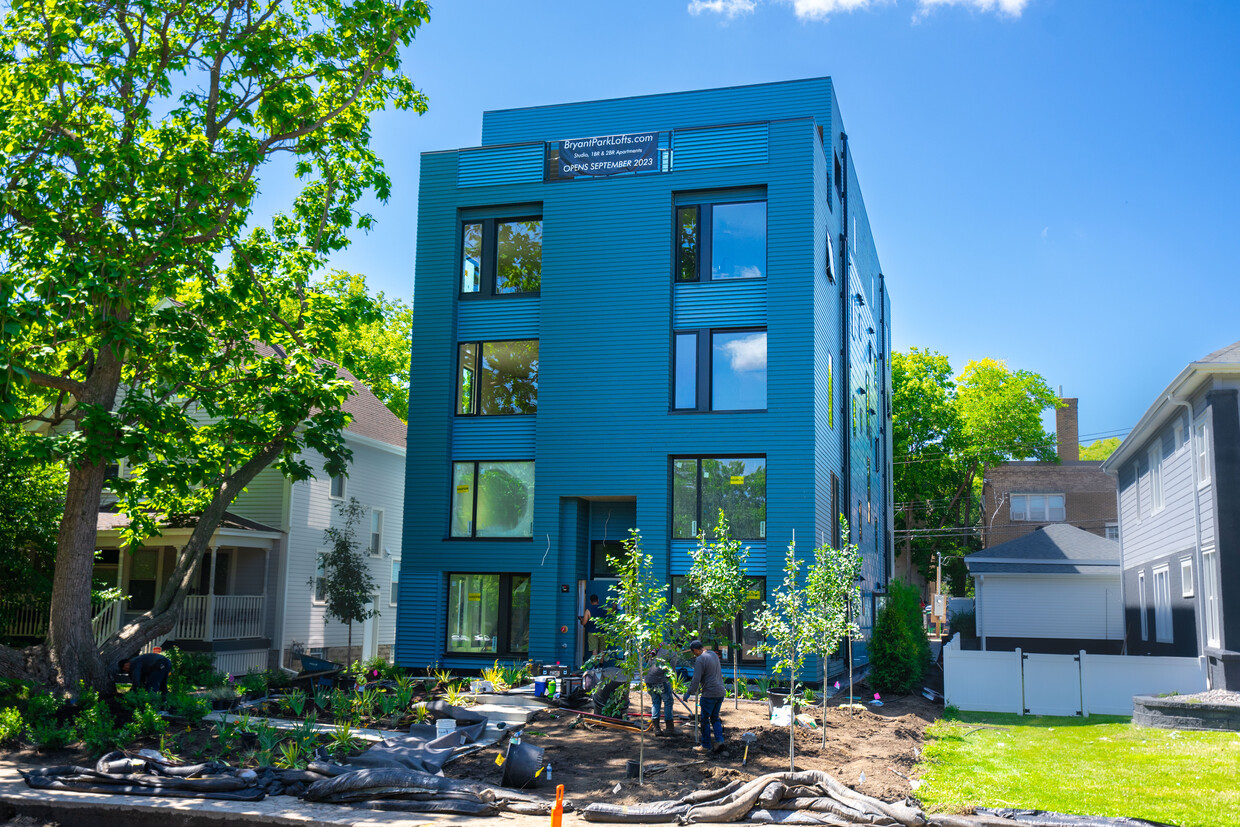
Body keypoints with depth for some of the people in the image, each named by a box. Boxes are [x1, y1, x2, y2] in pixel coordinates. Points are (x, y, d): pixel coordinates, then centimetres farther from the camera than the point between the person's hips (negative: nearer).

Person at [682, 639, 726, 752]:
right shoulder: (714, 654, 13)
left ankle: (706, 745, 9)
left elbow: (696, 679, -17)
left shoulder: (700, 659, -14)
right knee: (715, 717, 17)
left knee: (705, 719, 4)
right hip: (721, 692, 8)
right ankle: (719, 740, 3)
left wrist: (688, 693, -9)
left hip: (709, 694, -8)